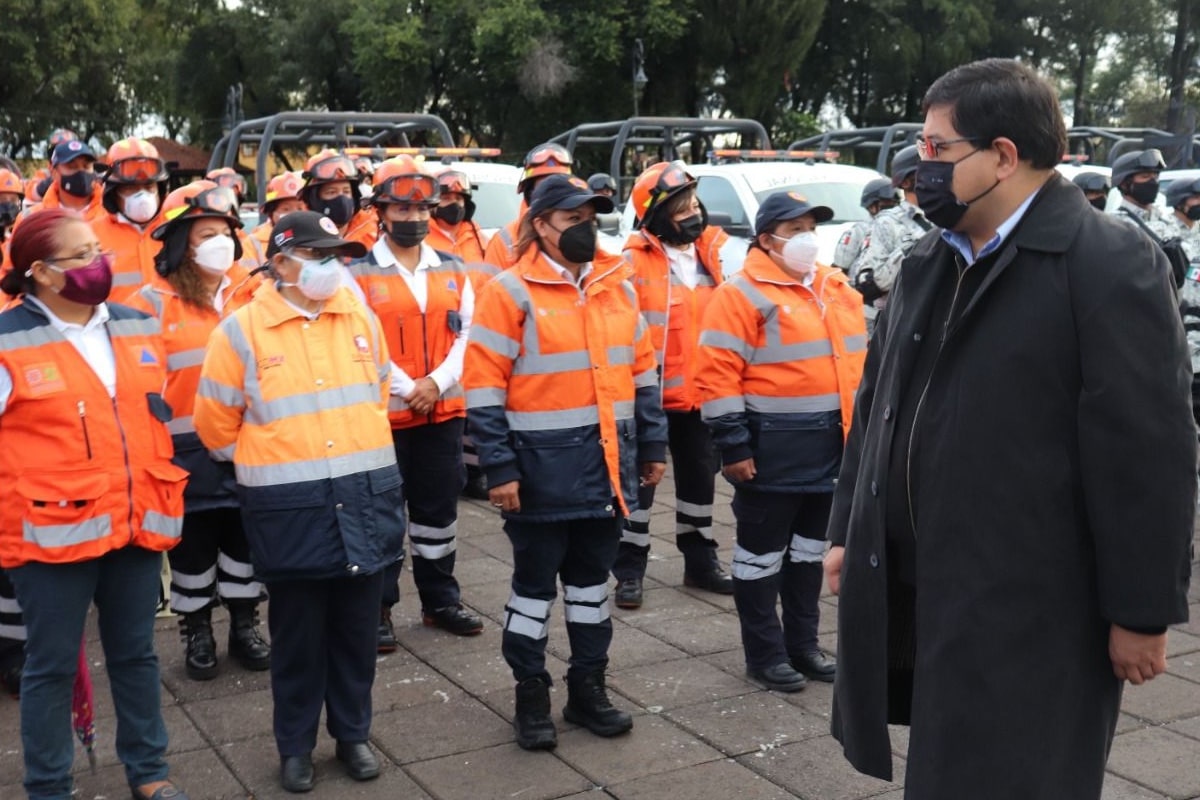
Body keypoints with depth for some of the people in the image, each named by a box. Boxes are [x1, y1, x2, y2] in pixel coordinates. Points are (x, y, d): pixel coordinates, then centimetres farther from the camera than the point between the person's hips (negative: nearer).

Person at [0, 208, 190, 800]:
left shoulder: (136, 327, 8)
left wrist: (163, 492, 18)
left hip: (135, 523, 5)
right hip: (52, 530, -5)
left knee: (135, 653, 16)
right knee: (52, 664, 7)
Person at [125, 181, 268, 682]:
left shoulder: (251, 292, 5)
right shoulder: (154, 303, -5)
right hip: (187, 447, -3)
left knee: (245, 537, 12)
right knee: (193, 542, 8)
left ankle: (244, 627, 28)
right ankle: (196, 634, 25)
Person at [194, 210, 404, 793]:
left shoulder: (362, 319, 5)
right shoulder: (242, 330, -7)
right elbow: (215, 422, 2)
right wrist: (271, 465, 9)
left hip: (366, 498, 3)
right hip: (289, 508, -3)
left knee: (356, 628, 13)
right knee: (297, 633, 9)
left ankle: (353, 734, 30)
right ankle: (295, 746, 25)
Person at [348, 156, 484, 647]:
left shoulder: (453, 271, 8)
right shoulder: (359, 274, -5)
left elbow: (465, 335, 4)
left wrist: (437, 383, -11)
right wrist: (407, 389, -16)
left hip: (444, 410, 4)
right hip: (382, 413, -4)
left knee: (439, 507, 14)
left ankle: (440, 599, 27)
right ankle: (378, 608, 15)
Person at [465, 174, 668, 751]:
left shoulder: (616, 285, 8)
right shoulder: (511, 292, -9)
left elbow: (642, 371, 14)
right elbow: (484, 388, -12)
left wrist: (652, 447, 12)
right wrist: (499, 468, -16)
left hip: (608, 461, 6)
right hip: (543, 465, -5)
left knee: (592, 577, 16)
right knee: (536, 582, 7)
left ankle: (588, 688, 29)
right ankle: (531, 695, 21)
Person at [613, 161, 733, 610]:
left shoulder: (715, 251, 6)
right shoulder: (635, 261, -13)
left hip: (701, 392, 6)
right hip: (650, 392, -6)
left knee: (699, 476, 17)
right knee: (639, 479, 3)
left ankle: (700, 561, 32)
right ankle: (629, 570, 14)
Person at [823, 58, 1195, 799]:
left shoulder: (1110, 264, -12)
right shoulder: (929, 263, 11)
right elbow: (878, 406, 16)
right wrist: (848, 531, 15)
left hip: (1030, 610, -7)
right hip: (919, 590, 7)